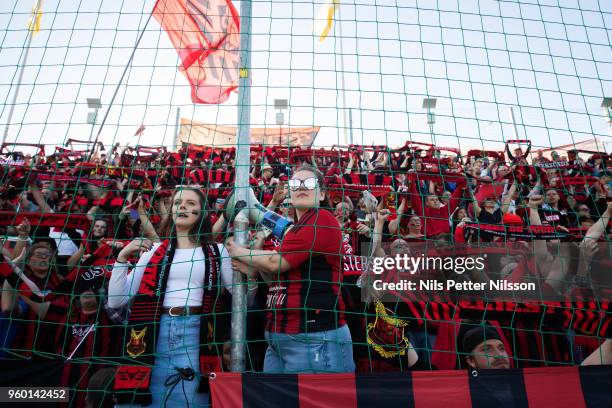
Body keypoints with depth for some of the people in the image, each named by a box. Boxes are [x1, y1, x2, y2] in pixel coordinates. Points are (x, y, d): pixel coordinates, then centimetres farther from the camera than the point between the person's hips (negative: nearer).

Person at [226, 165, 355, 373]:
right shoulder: (295, 230, 18)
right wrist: (257, 267, 2)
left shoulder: (322, 220, -10)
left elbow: (276, 262, -15)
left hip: (314, 337, -9)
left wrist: (238, 252, 1)